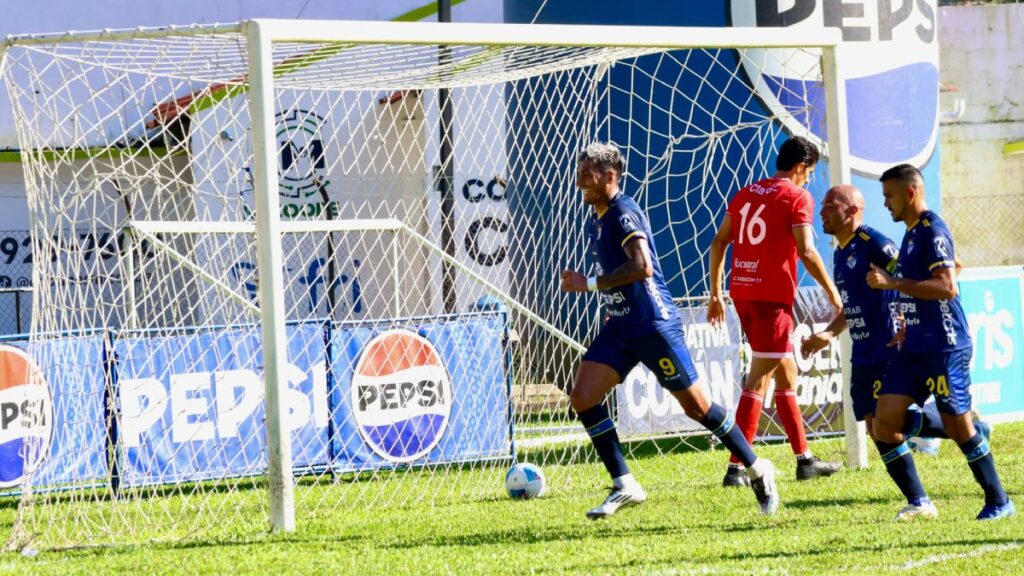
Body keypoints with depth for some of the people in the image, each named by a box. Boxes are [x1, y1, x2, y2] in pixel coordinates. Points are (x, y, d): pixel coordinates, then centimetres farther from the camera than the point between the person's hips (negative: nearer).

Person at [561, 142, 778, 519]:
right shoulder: (598, 219, 12)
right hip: (619, 328, 9)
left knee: (695, 405, 0)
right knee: (583, 398, -5)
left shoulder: (623, 214, -17)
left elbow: (641, 267, -32)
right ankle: (624, 486, 0)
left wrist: (589, 284, -26)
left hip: (653, 325, -9)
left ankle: (757, 471, 16)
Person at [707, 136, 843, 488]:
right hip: (773, 296, -8)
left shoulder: (746, 194, 15)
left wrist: (716, 293, 18)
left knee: (786, 374, 18)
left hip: (742, 292, 8)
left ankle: (805, 459, 24)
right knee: (758, 381, -8)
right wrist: (831, 290, -2)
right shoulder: (797, 198, -5)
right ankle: (736, 469, -12)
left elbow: (718, 243, 14)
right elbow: (806, 252, -14)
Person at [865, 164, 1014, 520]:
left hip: (944, 348, -9)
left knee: (959, 427, -3)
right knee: (884, 424, 0)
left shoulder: (932, 232, -13)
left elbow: (946, 287, -25)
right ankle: (918, 502, 7)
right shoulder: (911, 234, 15)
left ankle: (999, 502, 10)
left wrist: (892, 283, -24)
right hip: (914, 350, 9)